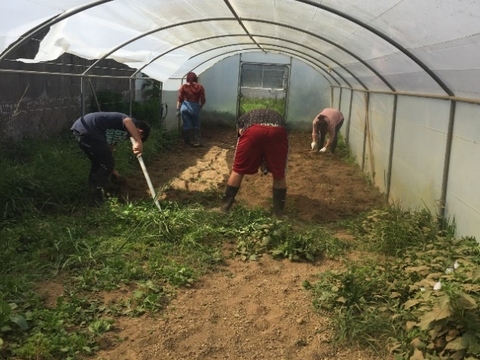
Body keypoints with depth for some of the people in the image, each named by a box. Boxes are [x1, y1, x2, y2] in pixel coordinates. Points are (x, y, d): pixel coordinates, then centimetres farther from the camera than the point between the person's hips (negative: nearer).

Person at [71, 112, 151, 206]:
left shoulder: (121, 132, 29)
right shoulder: (133, 124, 1)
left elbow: (109, 146, 41)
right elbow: (127, 121, -26)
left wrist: (112, 170, 52)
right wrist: (138, 142, -32)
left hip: (80, 128, 10)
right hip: (87, 129, -10)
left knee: (98, 163, 25)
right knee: (107, 164, 1)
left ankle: (93, 193, 35)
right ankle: (97, 198, 7)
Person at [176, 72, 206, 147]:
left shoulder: (183, 87, 0)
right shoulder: (200, 87, -3)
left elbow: (180, 99, 0)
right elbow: (203, 101, -2)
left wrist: (178, 110, 6)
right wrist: (199, 108, 14)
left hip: (185, 107, 2)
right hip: (194, 107, -2)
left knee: (186, 125, 11)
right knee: (196, 126, 12)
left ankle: (187, 142, 19)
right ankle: (196, 141, 8)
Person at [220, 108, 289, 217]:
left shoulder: (244, 117, 41)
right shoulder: (277, 116, 43)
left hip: (252, 130, -1)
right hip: (277, 131, 1)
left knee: (238, 170, 15)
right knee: (279, 174, 17)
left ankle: (225, 206, 22)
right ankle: (279, 212, 23)